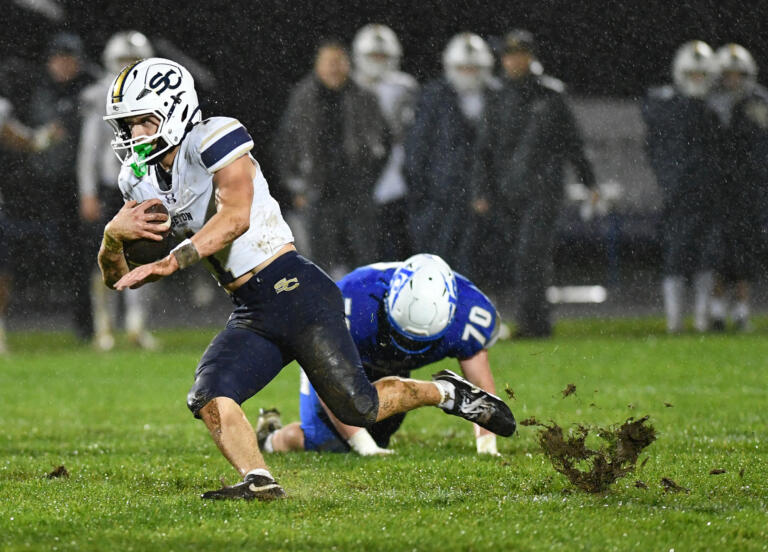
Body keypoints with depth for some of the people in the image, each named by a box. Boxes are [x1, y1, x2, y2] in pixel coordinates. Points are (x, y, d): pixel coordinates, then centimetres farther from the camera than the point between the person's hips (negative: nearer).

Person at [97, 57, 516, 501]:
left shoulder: (213, 140, -10)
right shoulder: (143, 181, 12)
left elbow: (236, 217, -25)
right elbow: (116, 278, 11)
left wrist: (169, 263, -32)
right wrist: (114, 234, -12)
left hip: (294, 293, -7)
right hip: (250, 317, 7)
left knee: (357, 408, -9)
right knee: (209, 398, -19)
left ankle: (444, 392, 16)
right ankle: (259, 482, -23)